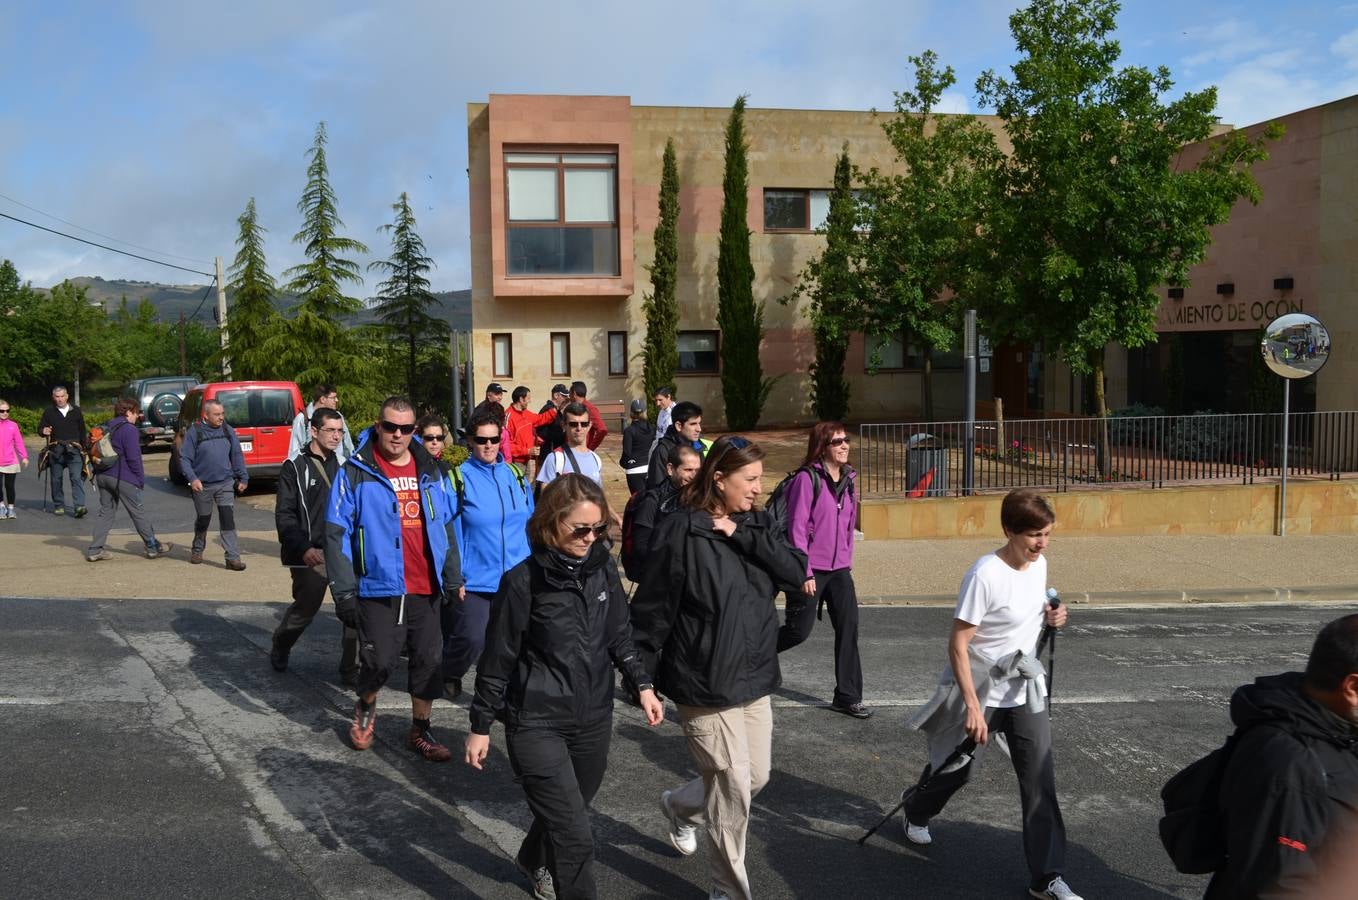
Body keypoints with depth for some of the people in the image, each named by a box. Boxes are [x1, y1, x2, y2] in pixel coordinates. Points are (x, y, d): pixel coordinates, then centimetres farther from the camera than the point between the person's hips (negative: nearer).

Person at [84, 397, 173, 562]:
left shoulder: (105, 427, 13)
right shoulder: (129, 430, -13)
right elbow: (133, 458, -16)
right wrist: (141, 479, -8)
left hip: (102, 476, 8)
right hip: (122, 478, -8)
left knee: (106, 511, 11)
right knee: (137, 512, 2)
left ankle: (94, 550, 6)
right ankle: (154, 547, 10)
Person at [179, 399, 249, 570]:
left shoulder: (228, 430, 3)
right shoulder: (194, 432, -6)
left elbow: (237, 455, 9)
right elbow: (184, 458, -6)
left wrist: (243, 478, 7)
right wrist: (192, 478, -19)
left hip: (225, 484, 1)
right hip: (203, 486, -1)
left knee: (228, 519, -9)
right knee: (202, 520, 15)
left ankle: (233, 557, -8)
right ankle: (197, 550, 38)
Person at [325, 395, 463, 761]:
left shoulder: (430, 471, 9)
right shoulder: (356, 472, -5)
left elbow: (447, 526, 15)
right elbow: (337, 533, -7)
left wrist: (453, 577, 11)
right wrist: (344, 591, -11)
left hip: (426, 589, 4)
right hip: (378, 588, -4)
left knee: (429, 660, 7)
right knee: (380, 661, -2)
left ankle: (420, 730, 24)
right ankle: (365, 708, 29)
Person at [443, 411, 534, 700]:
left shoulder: (516, 475, 7)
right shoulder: (460, 478, -6)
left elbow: (530, 522, 15)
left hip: (516, 578, 4)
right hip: (475, 579, -4)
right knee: (471, 639, -5)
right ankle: (449, 674, 26)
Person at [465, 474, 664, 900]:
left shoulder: (602, 569, -2)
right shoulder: (523, 581, -16)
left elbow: (619, 635, 12)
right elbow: (498, 659, -7)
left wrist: (642, 685, 5)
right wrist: (480, 726, -2)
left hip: (594, 720, 5)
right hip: (536, 724, -5)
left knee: (567, 813, 23)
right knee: (574, 836, -10)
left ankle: (535, 861, 54)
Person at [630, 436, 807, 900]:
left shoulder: (756, 525, 5)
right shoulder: (681, 531, -15)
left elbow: (796, 573, -8)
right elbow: (652, 608, -12)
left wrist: (741, 535, -16)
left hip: (755, 678, 7)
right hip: (704, 683, -7)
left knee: (756, 776, 17)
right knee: (733, 788, 0)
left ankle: (679, 805, 45)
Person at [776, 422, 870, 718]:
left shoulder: (848, 479, 9)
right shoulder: (807, 478, -13)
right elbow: (797, 527, -15)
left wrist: (847, 560, 15)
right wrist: (804, 572, -17)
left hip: (839, 569, 6)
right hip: (810, 569, -6)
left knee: (849, 627, 2)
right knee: (800, 630, -2)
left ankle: (847, 697, 12)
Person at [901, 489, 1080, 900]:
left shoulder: (1039, 564, -3)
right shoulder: (985, 575, -26)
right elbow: (958, 644, -23)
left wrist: (1049, 617, -6)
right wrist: (972, 706, -26)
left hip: (1024, 690, 5)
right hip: (979, 689, -5)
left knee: (1040, 781, -3)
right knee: (955, 769, 14)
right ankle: (916, 813, 47)